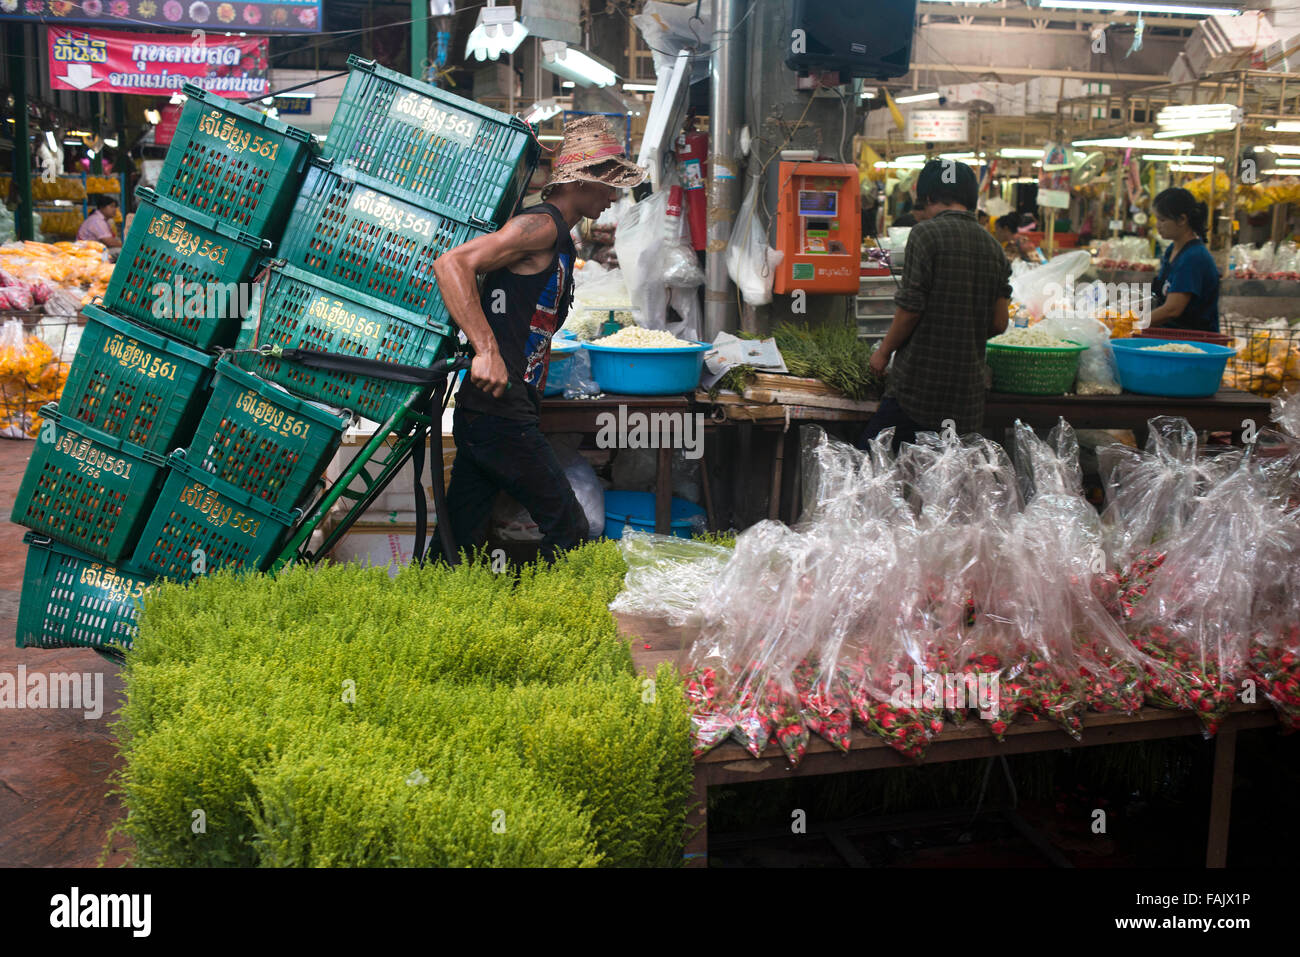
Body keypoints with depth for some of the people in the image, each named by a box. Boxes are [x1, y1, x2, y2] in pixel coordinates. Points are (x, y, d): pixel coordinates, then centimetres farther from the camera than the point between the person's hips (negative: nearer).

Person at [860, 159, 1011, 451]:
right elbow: (999, 323, 8)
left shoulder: (926, 233, -8)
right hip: (968, 389, 7)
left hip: (919, 381, -7)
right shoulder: (992, 246, 10)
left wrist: (884, 351, 2)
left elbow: (909, 308, -13)